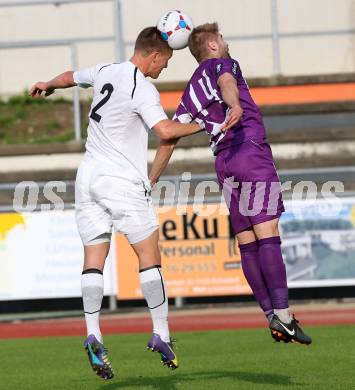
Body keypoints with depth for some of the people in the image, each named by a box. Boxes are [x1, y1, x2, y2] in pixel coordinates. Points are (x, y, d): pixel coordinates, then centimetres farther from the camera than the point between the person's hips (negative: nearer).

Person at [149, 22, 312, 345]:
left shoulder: (191, 91, 23)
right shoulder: (223, 64, 6)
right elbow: (227, 83, -19)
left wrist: (153, 177, 28)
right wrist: (235, 106, -42)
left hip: (224, 163, 7)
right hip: (252, 152, -7)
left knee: (247, 244, 6)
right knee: (268, 235, -14)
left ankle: (273, 318, 0)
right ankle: (282, 313, -22)